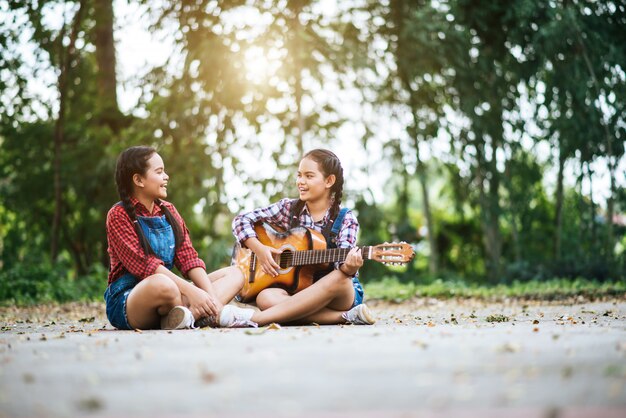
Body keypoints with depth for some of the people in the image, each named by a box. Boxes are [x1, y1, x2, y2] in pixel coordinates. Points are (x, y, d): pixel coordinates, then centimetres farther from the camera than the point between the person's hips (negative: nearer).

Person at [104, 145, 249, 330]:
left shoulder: (168, 211, 12)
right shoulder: (119, 215, -7)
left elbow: (188, 259, 4)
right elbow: (143, 264, -19)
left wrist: (212, 297, -13)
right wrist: (191, 291, -27)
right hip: (126, 300, -8)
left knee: (234, 274, 0)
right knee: (162, 284, -40)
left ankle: (189, 314, -28)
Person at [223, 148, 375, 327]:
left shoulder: (345, 219, -4)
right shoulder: (288, 208, 4)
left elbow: (342, 262, -19)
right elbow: (241, 220, 4)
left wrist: (349, 267, -43)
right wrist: (259, 248, -12)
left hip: (339, 295, -2)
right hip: (297, 290, 2)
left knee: (339, 278, -38)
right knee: (265, 297, -30)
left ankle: (255, 318, -40)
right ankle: (345, 316, -33)